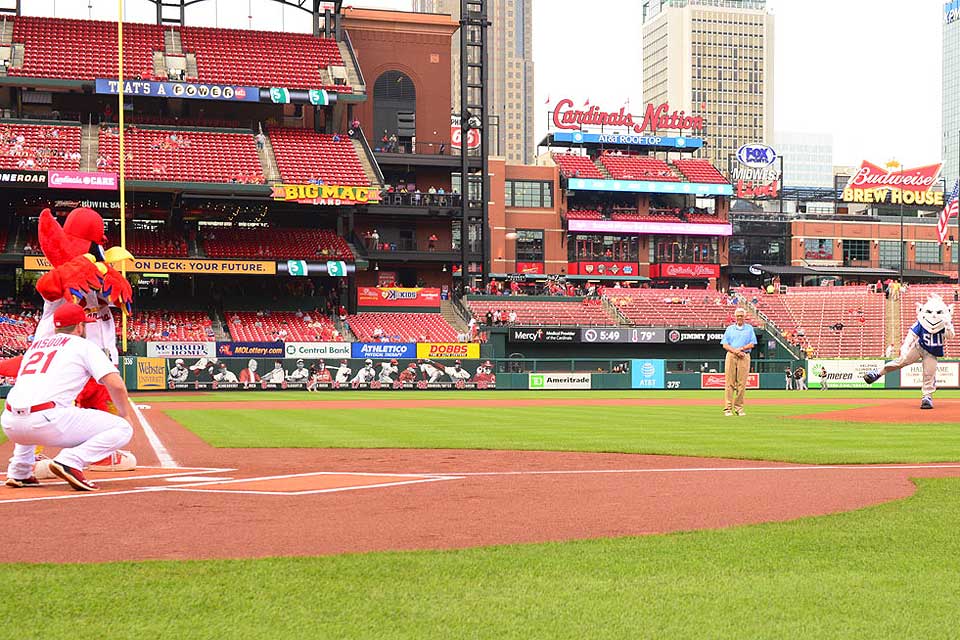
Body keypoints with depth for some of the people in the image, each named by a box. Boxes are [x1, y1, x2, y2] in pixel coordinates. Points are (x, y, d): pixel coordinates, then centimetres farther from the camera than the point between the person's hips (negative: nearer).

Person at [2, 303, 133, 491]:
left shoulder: (35, 345, 29)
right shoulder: (84, 345, 11)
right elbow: (116, 385, 0)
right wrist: (125, 416, 15)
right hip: (46, 422, -7)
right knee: (122, 429, 1)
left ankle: (19, 472, 24)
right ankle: (70, 462, -18)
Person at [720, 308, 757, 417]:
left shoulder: (749, 328, 14)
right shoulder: (730, 329, 14)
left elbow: (752, 344, 4)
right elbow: (725, 345, 5)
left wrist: (741, 348, -11)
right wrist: (735, 351, -11)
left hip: (744, 356, 0)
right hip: (731, 356, 0)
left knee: (742, 383, -4)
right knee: (730, 383, -5)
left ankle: (739, 408, 1)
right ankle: (728, 408, -7)